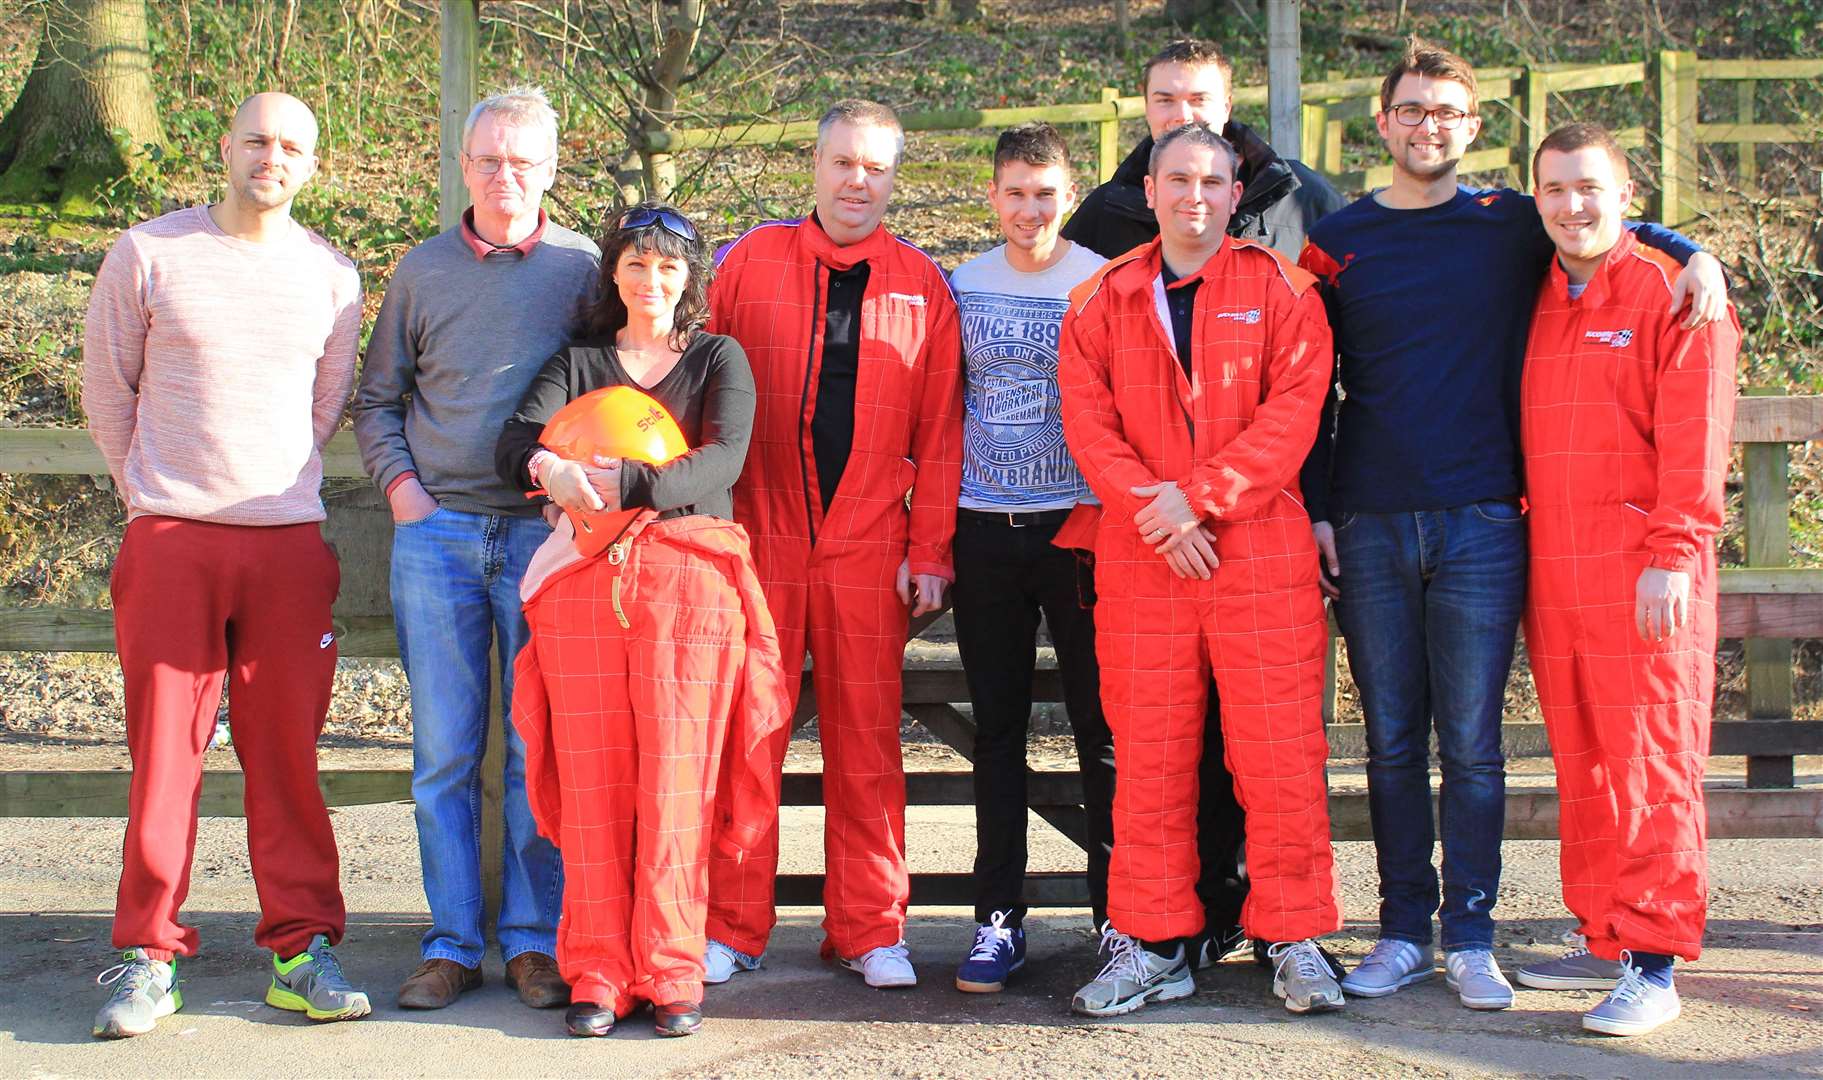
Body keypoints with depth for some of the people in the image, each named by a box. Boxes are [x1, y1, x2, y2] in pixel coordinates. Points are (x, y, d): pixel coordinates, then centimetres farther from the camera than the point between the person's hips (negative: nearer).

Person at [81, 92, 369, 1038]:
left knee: (288, 753, 3)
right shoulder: (148, 254, 2)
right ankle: (147, 958, 6)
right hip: (170, 537, -1)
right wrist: (150, 493, 12)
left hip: (289, 541, 2)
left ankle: (301, 947, 10)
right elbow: (107, 389, 11)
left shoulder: (332, 277, 8)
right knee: (163, 748, 0)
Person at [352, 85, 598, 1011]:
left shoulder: (582, 269, 6)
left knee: (542, 748, 1)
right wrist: (400, 485, 0)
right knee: (443, 750, 3)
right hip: (436, 531, 2)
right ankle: (452, 943, 10)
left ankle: (533, 939, 10)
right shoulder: (422, 270, 11)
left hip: (545, 532, -1)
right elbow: (376, 401, 15)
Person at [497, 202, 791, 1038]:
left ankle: (671, 972, -2)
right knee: (591, 778, -3)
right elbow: (513, 441, 3)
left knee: (675, 778, -6)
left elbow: (723, 460, -6)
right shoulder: (578, 363, 19)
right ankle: (598, 971, 2)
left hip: (687, 577, -2)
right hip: (584, 581, 2)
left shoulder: (718, 360, 13)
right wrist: (548, 467, -22)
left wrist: (623, 484, -21)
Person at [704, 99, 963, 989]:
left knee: (865, 742, 4)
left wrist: (930, 550, 1)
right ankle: (733, 929, 10)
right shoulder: (752, 262, 7)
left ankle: (870, 931, 12)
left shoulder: (921, 285, 9)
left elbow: (938, 430, 7)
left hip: (868, 548, 1)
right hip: (757, 539, 0)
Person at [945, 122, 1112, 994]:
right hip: (983, 530, 3)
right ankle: (998, 916, 14)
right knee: (997, 727, 7)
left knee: (1102, 723, 0)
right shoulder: (962, 285, 8)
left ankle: (1118, 915, 9)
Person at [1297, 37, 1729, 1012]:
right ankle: (1403, 931, 15)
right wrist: (1314, 508, 3)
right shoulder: (1338, 240, 9)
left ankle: (1470, 938, 8)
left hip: (1481, 520, -1)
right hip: (1368, 526, 1)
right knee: (1391, 741, 6)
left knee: (1471, 743, 0)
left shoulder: (1513, 227, 7)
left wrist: (1691, 252, -3)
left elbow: (1610, 228, 19)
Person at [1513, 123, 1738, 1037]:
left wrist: (1672, 556, -15)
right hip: (1552, 574, 6)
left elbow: (1694, 438, -9)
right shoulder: (1534, 302, 14)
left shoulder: (1671, 296, -3)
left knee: (1650, 762, -4)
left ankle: (1654, 966, -2)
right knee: (1580, 762, 10)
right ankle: (1604, 939, 20)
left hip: (1643, 575, -6)